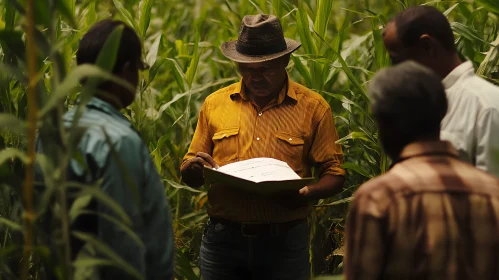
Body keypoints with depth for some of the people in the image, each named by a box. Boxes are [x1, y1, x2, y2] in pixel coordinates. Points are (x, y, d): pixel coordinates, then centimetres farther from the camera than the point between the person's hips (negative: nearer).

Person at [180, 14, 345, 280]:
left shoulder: (313, 107, 0)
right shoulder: (214, 104, 6)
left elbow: (334, 172, 1)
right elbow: (188, 174, 11)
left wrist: (309, 193, -19)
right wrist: (195, 169, -12)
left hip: (285, 241, -2)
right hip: (223, 239, 2)